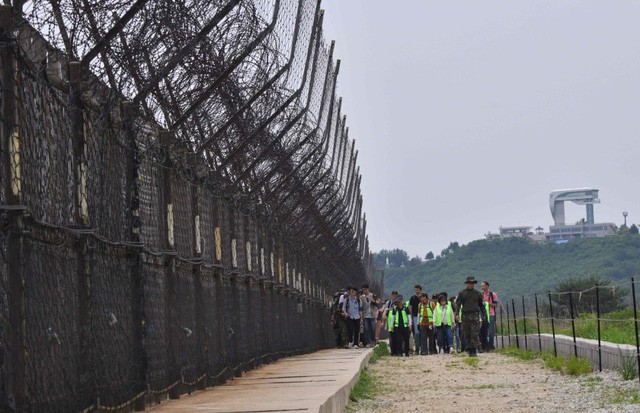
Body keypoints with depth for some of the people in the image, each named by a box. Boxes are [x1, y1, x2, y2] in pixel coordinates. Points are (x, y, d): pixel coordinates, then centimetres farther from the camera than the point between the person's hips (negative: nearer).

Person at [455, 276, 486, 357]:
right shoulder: (462, 293, 8)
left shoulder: (478, 293, 10)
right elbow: (458, 303, 5)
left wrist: (483, 314, 11)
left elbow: (481, 305, 17)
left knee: (475, 334, -9)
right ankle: (469, 349, 10)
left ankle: (474, 350, -9)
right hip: (465, 315, 1)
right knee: (466, 334, 2)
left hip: (474, 315, -1)